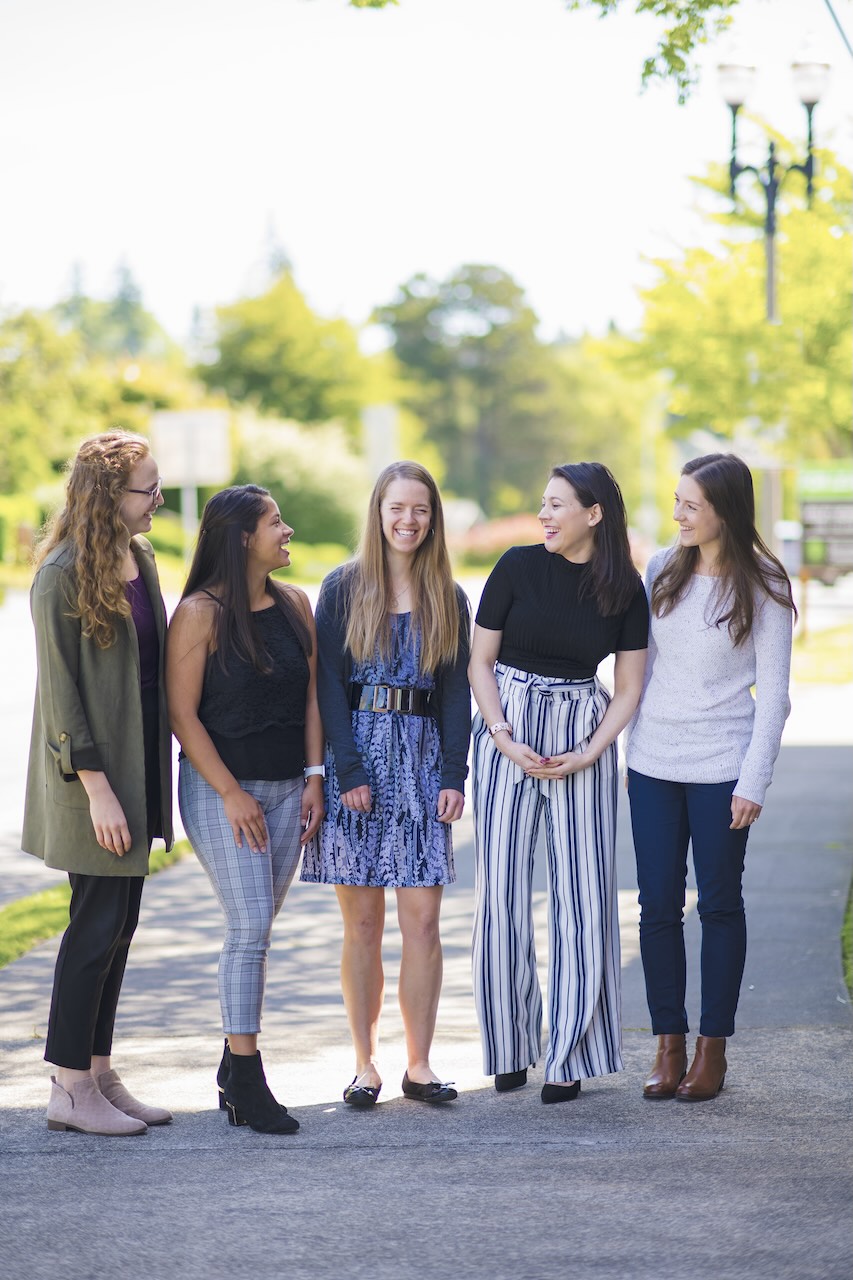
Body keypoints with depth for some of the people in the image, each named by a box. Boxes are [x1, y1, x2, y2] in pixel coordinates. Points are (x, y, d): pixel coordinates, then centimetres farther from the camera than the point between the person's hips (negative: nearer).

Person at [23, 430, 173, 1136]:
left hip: (137, 763, 8)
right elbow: (61, 689, -16)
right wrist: (96, 787, -19)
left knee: (119, 921, 11)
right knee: (99, 921, -5)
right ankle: (70, 1090, 3)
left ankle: (98, 1073, 18)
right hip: (93, 769, -8)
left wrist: (160, 764, 13)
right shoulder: (63, 574, -15)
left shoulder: (139, 558, 10)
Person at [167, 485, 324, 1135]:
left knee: (257, 927, 8)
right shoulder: (201, 612, -10)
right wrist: (231, 793, -13)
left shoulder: (295, 604, 8)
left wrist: (314, 777, 3)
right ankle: (247, 1082, -5)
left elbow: (310, 696, 12)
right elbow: (182, 712, -11)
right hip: (219, 788, -6)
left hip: (287, 788, 6)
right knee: (249, 925, -11)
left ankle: (236, 1064, 17)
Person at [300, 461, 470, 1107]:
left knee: (422, 921, -2)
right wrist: (349, 772, -11)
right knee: (362, 925, 2)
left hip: (422, 761, 2)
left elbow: (456, 692, 8)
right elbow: (329, 686, -2)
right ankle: (365, 1064, 9)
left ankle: (419, 1065, 6)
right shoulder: (343, 590, 2)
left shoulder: (448, 599, 10)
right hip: (355, 756, -2)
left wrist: (454, 775, -2)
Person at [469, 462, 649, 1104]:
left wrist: (586, 755, -9)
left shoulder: (625, 590, 0)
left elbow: (628, 689, 3)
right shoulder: (519, 566, -3)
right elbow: (480, 660, 1)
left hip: (584, 737, 1)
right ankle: (510, 1048, 14)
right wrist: (504, 738, -10)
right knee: (502, 889, 0)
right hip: (507, 730, 0)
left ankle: (569, 1056, 7)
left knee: (583, 893, -2)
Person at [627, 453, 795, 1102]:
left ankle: (713, 1049, 12)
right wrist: (632, 749, 12)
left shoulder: (763, 587, -5)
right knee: (659, 905, 3)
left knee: (719, 903, 4)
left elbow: (772, 693, -5)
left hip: (720, 768, -4)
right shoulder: (662, 570, 6)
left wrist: (754, 781, -10)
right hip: (653, 762, 4)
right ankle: (669, 1044, 12)